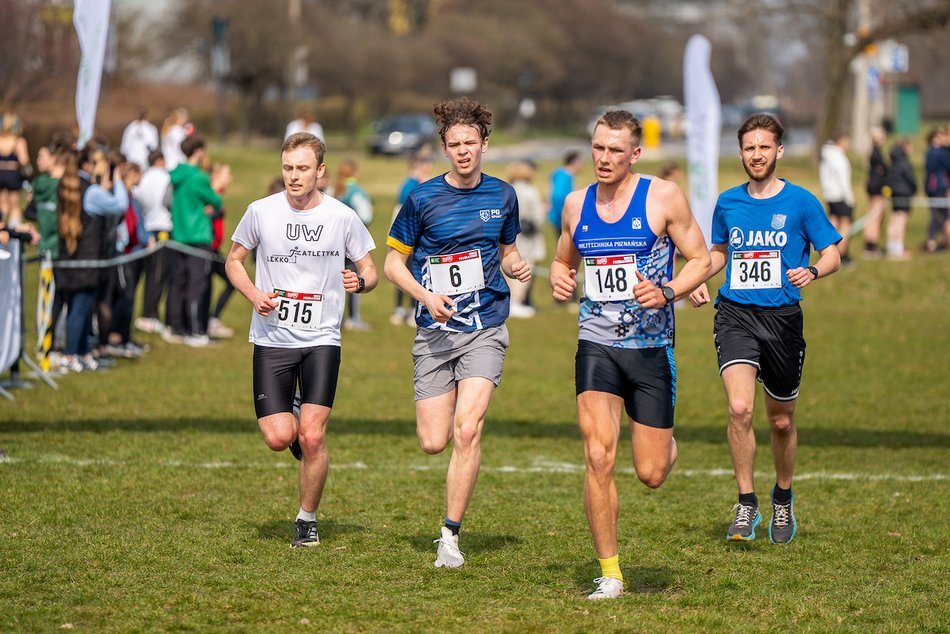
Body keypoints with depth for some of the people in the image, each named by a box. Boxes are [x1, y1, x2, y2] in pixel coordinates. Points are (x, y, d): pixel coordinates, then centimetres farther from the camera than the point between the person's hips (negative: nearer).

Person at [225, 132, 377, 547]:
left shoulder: (342, 217, -3)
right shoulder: (261, 212, -2)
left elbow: (369, 271, 8)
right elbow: (234, 260, 12)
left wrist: (360, 282, -16)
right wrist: (254, 295, -7)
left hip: (321, 341, -1)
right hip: (272, 339, 1)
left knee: (312, 437, -11)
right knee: (278, 439, -8)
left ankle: (307, 520, 9)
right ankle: (290, 418, 30)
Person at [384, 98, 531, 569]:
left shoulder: (502, 195, 6)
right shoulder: (423, 199, -3)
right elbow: (394, 262, 3)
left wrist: (516, 265, -2)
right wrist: (427, 296, -13)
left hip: (485, 329, 0)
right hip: (435, 331, 0)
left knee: (466, 430, -17)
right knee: (433, 441, -3)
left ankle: (450, 535, -8)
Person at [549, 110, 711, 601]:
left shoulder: (663, 197, -4)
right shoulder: (576, 204, 7)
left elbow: (700, 260, 0)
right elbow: (563, 260, 22)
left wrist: (666, 293, -19)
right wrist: (559, 280, -1)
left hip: (651, 347, -2)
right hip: (596, 345, 2)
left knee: (650, 474, 2)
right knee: (598, 459, -15)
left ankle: (665, 445, 42)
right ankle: (609, 573, -4)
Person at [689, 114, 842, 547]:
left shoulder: (800, 202, -1)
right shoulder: (728, 203, 8)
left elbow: (832, 255, 2)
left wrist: (813, 271, -20)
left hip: (783, 317, -1)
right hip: (735, 315, 1)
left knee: (781, 421, 11)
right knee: (740, 409, -20)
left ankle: (783, 499, 35)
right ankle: (746, 505, -10)